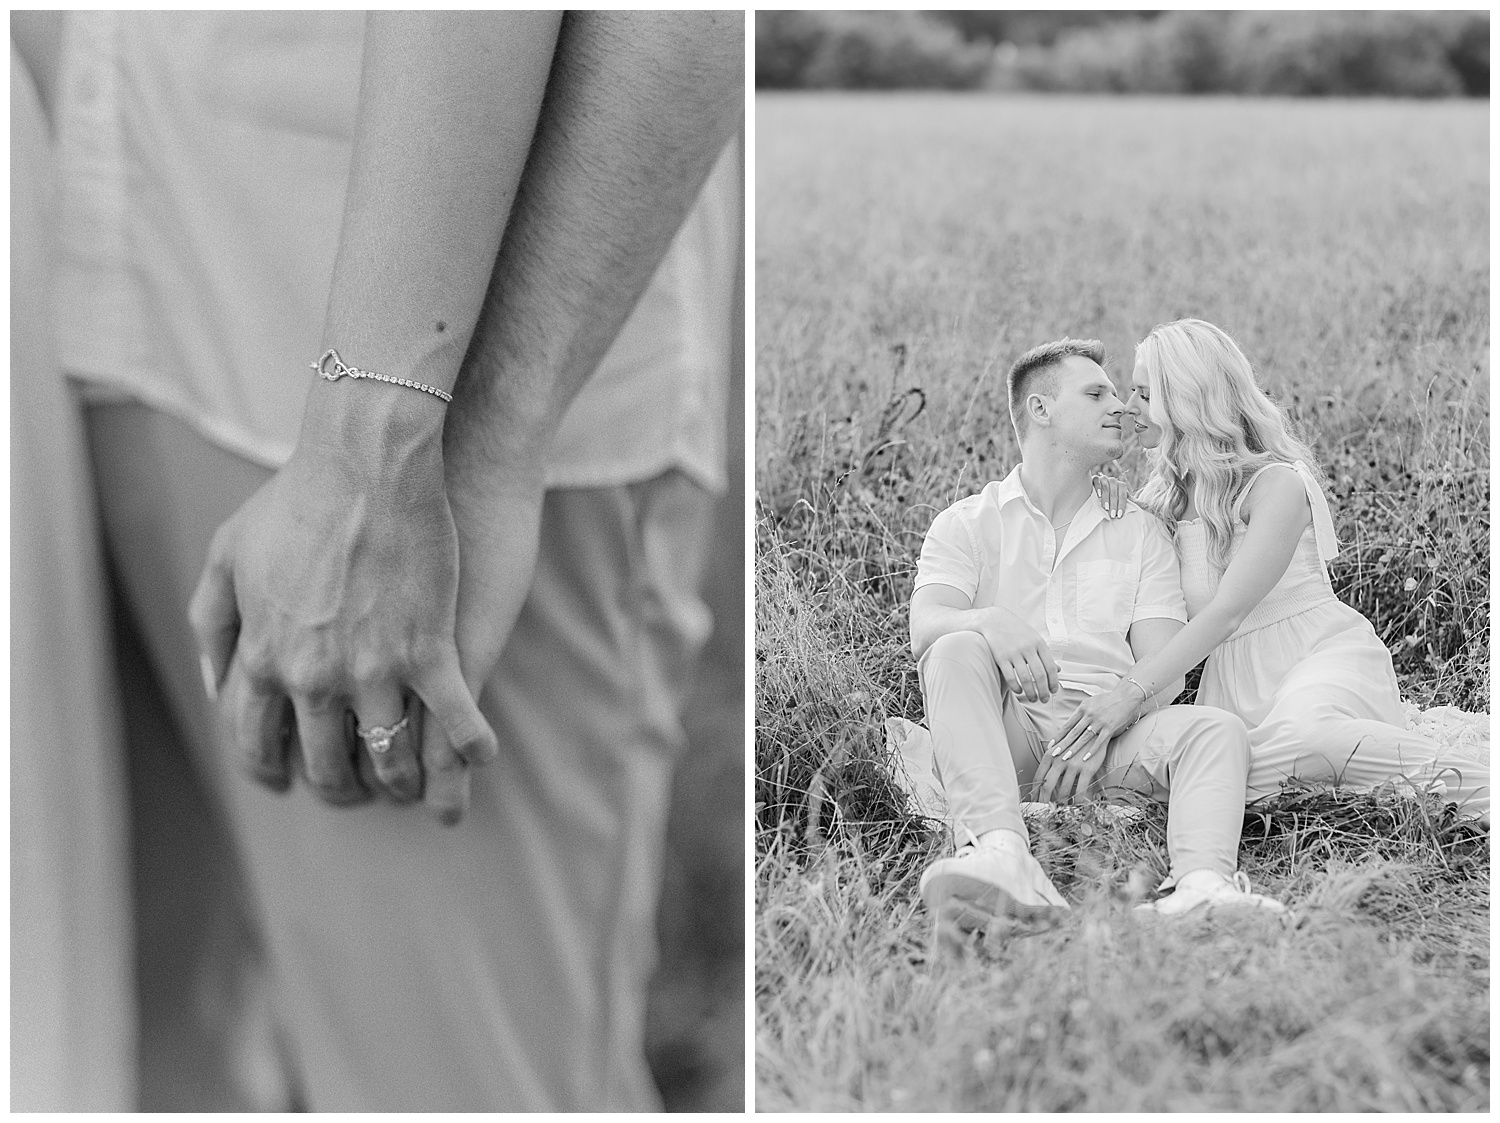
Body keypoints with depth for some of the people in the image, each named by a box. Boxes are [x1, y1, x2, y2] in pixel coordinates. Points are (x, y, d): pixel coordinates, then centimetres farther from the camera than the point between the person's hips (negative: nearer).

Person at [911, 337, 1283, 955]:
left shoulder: (1140, 533, 21)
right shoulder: (967, 523, 14)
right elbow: (925, 627, -6)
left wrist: (1100, 729, -15)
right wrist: (993, 622, -30)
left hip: (1113, 733, 2)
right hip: (1008, 728, -2)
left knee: (1217, 729, -25)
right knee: (957, 652, -31)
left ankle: (1201, 887, -57)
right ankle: (1002, 856, -54)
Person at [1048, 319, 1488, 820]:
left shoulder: (1278, 483, -10)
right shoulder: (1164, 495, 13)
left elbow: (1228, 610, -20)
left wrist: (1131, 691, -28)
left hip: (1323, 653, -6)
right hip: (1233, 681, 6)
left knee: (1296, 732, -42)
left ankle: (1473, 783, -26)